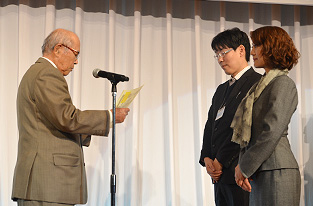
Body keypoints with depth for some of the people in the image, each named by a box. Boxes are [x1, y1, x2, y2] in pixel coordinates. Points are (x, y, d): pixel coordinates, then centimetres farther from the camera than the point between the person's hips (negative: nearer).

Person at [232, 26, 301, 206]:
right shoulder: (263, 85, 18)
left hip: (277, 172, -8)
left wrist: (245, 167, -11)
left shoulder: (283, 84, -9)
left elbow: (271, 133, -17)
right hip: (260, 174, 8)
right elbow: (249, 133, 15)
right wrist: (242, 164, 1)